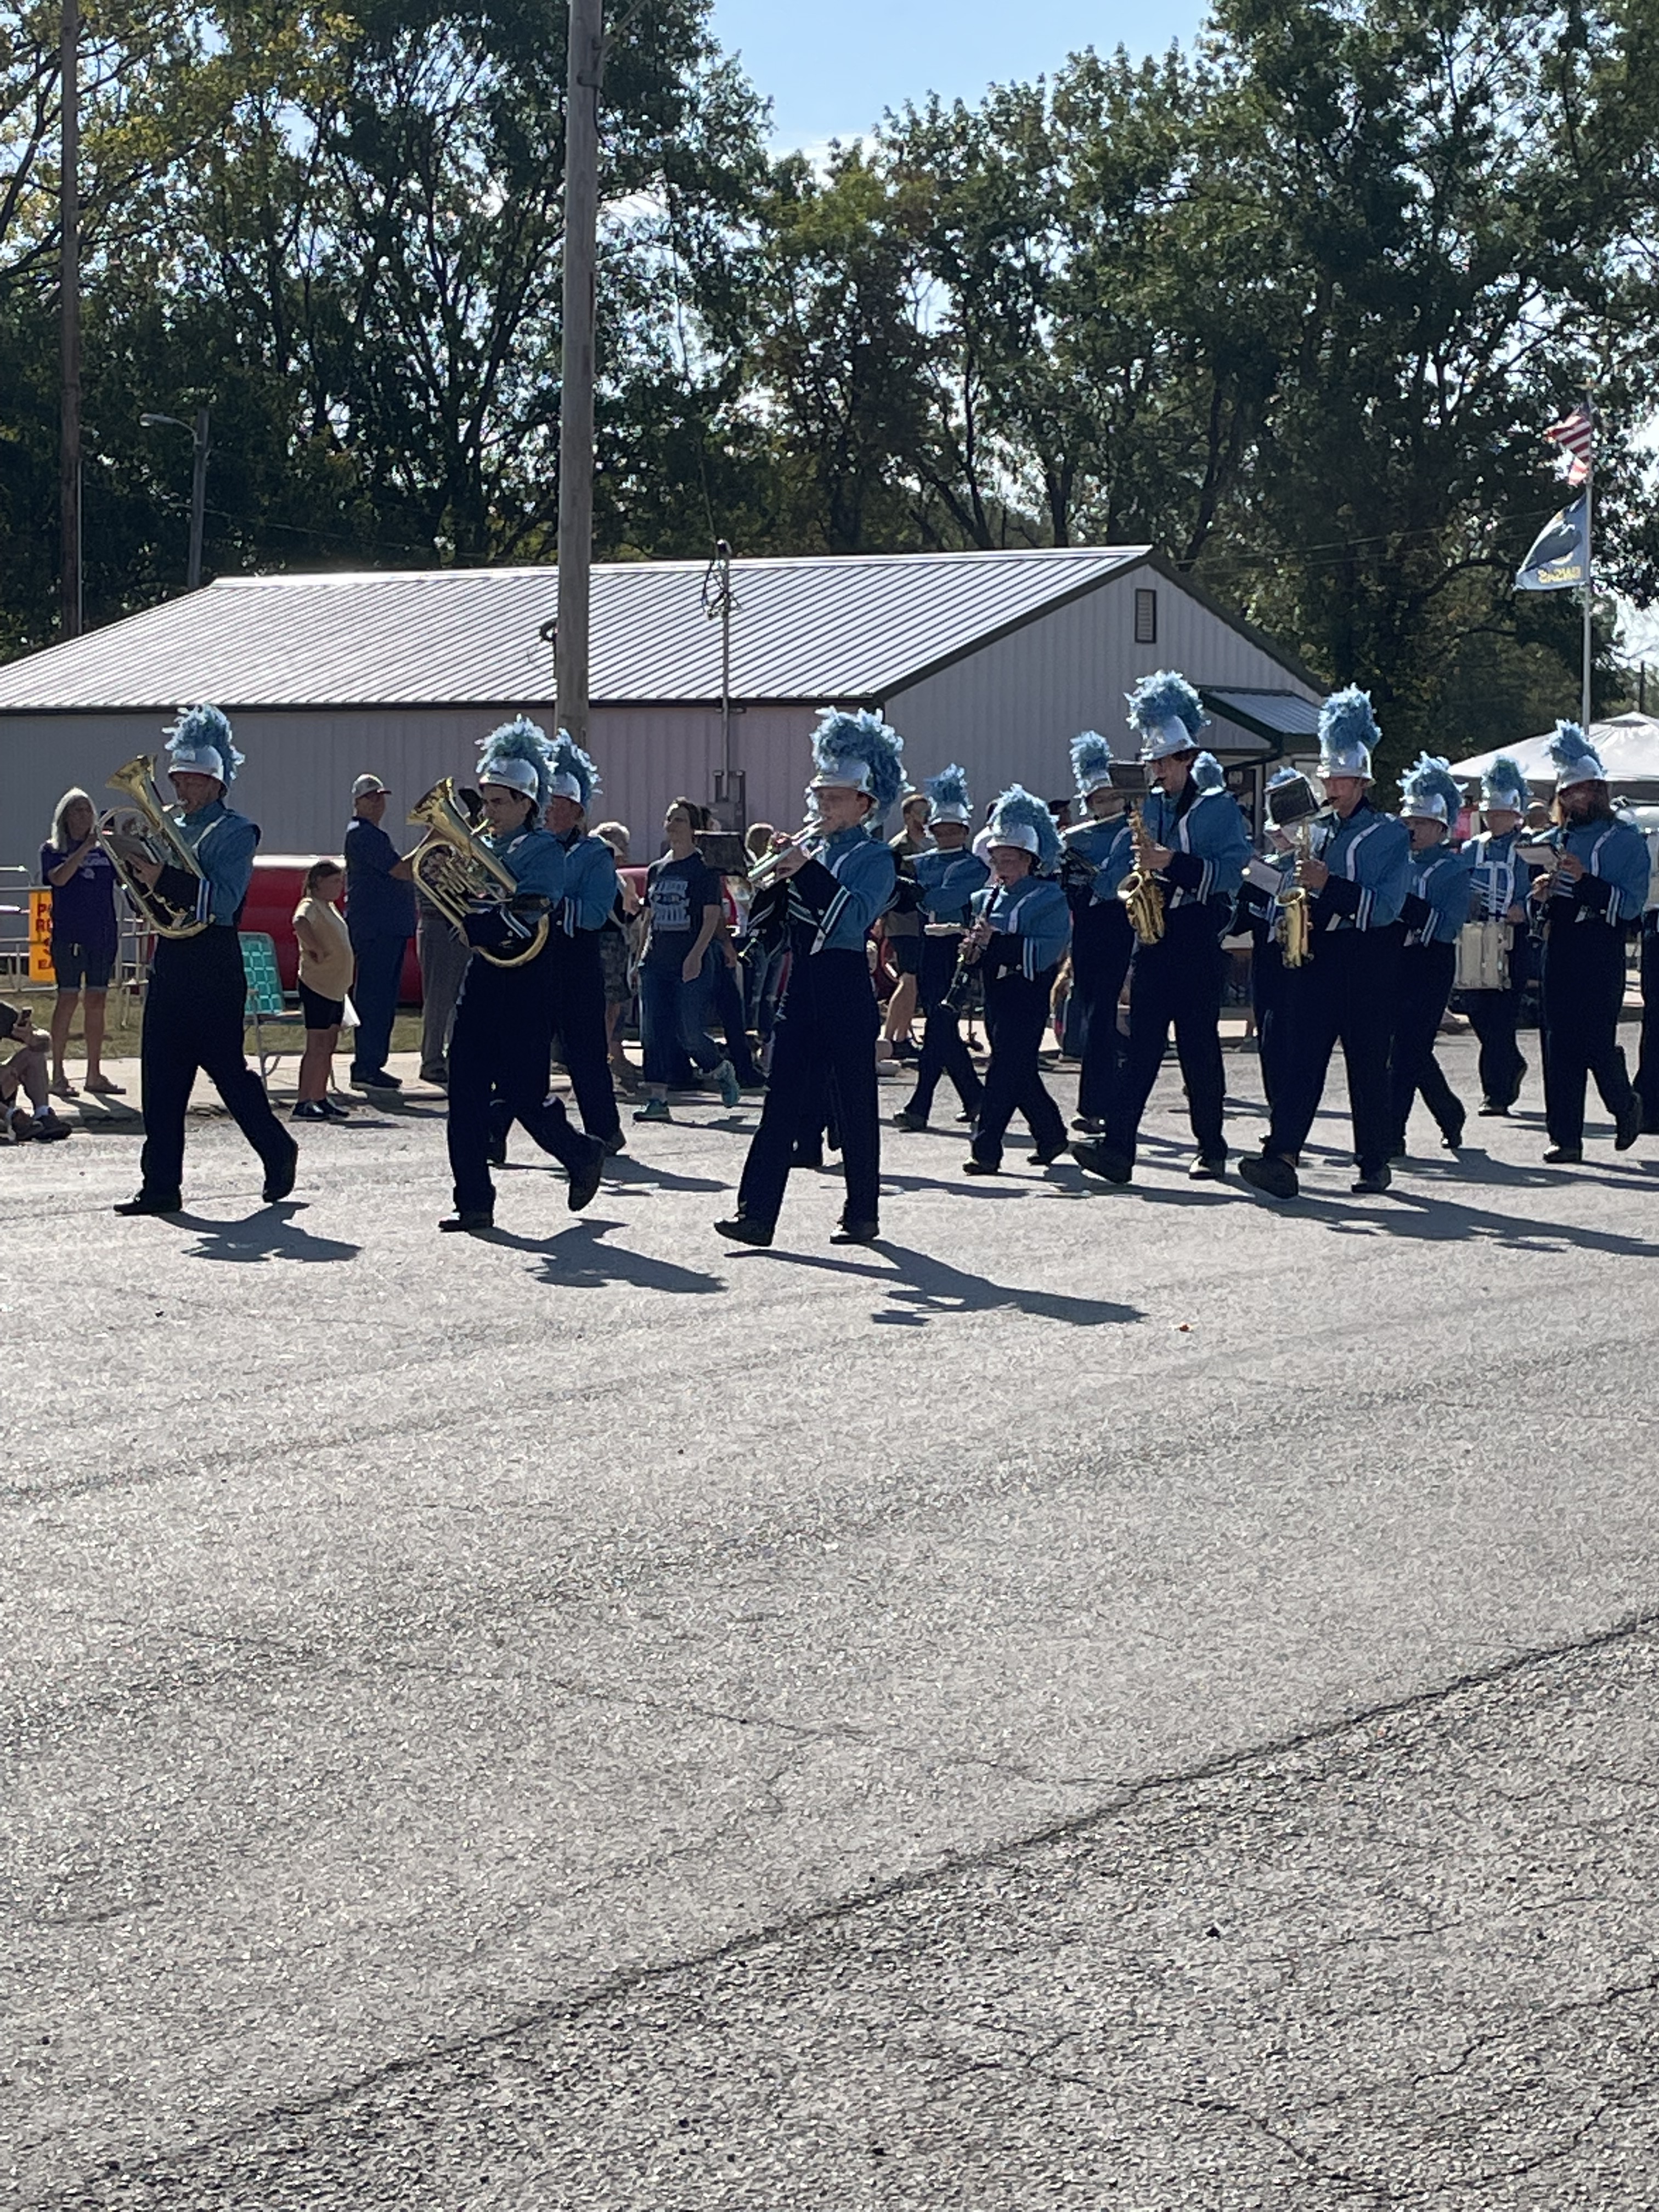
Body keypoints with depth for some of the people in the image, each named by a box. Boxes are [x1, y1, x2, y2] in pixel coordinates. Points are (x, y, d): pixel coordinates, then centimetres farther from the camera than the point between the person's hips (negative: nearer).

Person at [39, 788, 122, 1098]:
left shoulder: (104, 851, 13)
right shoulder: (53, 850, 3)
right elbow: (59, 878, -17)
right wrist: (85, 848, -20)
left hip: (103, 935, 4)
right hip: (69, 935, -4)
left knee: (97, 1002, 5)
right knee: (68, 998, -7)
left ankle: (95, 1075, 10)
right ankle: (58, 1075, -4)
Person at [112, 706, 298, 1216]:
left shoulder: (236, 832, -5)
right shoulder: (169, 828, 15)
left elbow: (222, 901, -18)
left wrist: (165, 879, -27)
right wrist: (135, 864, -3)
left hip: (214, 968, -7)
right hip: (170, 962, 7)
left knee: (227, 1068, 0)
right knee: (161, 1078, 2)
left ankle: (278, 1152, 21)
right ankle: (161, 1185, 4)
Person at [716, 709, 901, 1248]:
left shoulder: (875, 857, -4)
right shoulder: (815, 853, 16)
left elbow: (857, 915, -22)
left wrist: (808, 871, -25)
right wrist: (780, 875, -2)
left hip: (846, 991, -6)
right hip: (801, 987, 6)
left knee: (853, 1107, 2)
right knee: (782, 1106, -1)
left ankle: (862, 1216, 13)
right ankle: (756, 1214, -6)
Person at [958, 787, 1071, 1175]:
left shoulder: (1049, 897, -6)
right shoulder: (985, 899, 14)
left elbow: (1045, 952, -17)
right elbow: (978, 944, 21)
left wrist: (996, 942, -23)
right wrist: (973, 950, -4)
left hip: (1028, 994, -7)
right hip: (997, 993, 7)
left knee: (1005, 1069, -10)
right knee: (1020, 1073, 12)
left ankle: (986, 1149, -11)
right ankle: (1051, 1135, 28)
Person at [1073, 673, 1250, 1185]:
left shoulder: (1219, 806, -2)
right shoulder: (1151, 806, 13)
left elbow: (1232, 872, -11)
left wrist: (1173, 862, -20)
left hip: (1198, 938, -4)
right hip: (1154, 937, 4)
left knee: (1199, 1046, 2)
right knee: (1142, 1042, -4)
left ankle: (1211, 1148, 13)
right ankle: (1117, 1145, -14)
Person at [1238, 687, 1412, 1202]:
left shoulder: (1390, 834, -2)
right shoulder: (1316, 831, 14)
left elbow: (1385, 906, -13)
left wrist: (1329, 885, -22)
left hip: (1369, 961, -4)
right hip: (1320, 954, 4)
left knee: (1368, 1061, 3)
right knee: (1303, 1053, -9)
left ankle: (1375, 1162, 14)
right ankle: (1281, 1156, -20)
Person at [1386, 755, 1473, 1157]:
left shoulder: (1455, 867, -4)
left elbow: (1448, 924, -15)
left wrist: (1405, 902, -23)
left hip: (1431, 966, -6)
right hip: (1395, 960, 6)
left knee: (1408, 1048, -10)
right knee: (1413, 1049, 12)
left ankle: (1392, 1134, -9)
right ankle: (1451, 1115, 31)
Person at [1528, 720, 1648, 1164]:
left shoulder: (1625, 839, -2)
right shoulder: (1553, 840, 15)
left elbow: (1632, 903, -10)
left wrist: (1585, 880, -20)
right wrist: (1541, 894, -1)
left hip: (1602, 950, -5)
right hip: (1559, 951, 5)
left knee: (1597, 1042, -8)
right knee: (1560, 1044, 1)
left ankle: (1625, 1105, 21)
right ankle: (1565, 1138, 4)